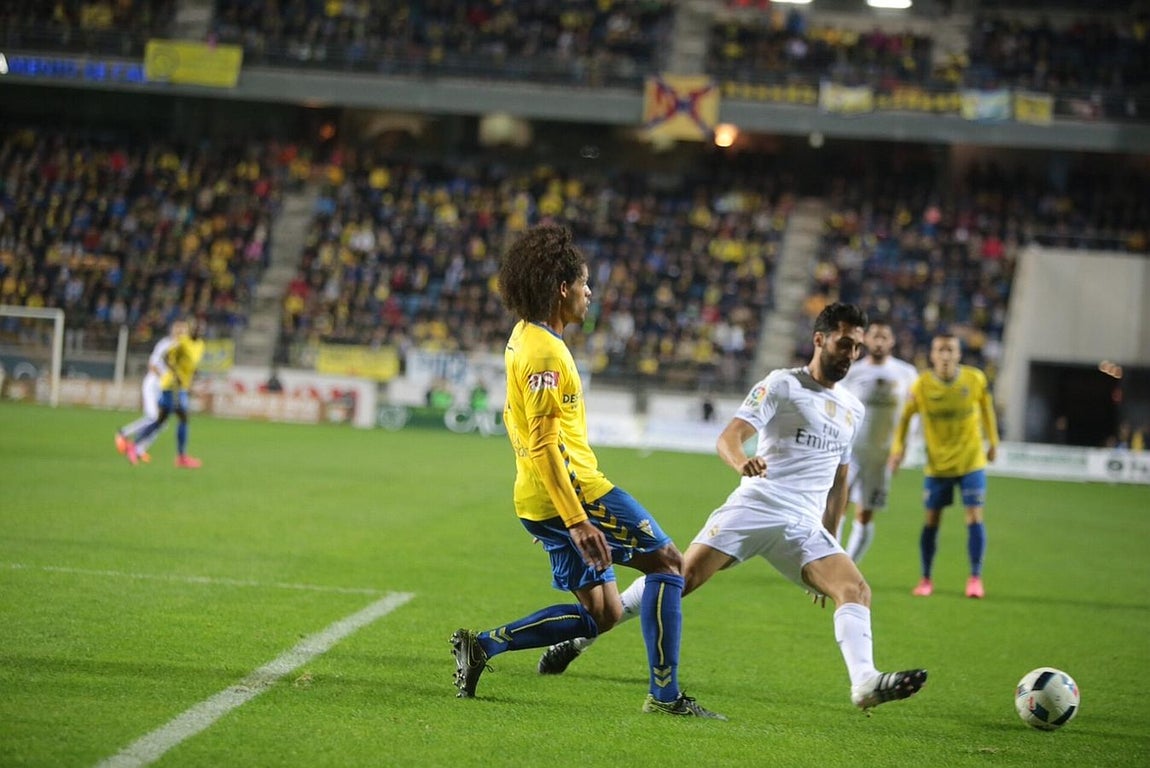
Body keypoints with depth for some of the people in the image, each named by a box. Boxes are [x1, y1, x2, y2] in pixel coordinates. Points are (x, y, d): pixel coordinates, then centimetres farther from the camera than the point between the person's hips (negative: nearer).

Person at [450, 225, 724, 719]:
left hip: (540, 500, 10)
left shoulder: (525, 338, 15)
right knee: (667, 561, -2)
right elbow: (543, 444, -21)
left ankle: (482, 645, 6)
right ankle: (664, 695, -2)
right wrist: (577, 521, -25)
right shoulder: (544, 351, -16)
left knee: (601, 614, 11)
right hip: (573, 491, -10)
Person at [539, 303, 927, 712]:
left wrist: (829, 547, 25)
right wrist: (741, 461, -34)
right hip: (754, 508, -5)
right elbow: (729, 437, -10)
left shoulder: (853, 410, 19)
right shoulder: (782, 384, 1)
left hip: (804, 528, 5)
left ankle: (865, 683, -31)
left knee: (855, 589, -17)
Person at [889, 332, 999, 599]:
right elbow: (905, 417, 0)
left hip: (971, 460, 0)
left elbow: (987, 408, 9)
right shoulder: (921, 385, -10)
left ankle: (975, 578, 1)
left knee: (974, 517, -8)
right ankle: (926, 579, 14)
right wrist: (898, 447, -12)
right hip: (937, 464, 0)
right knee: (931, 520, 3)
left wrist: (993, 442, 14)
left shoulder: (975, 379, -8)